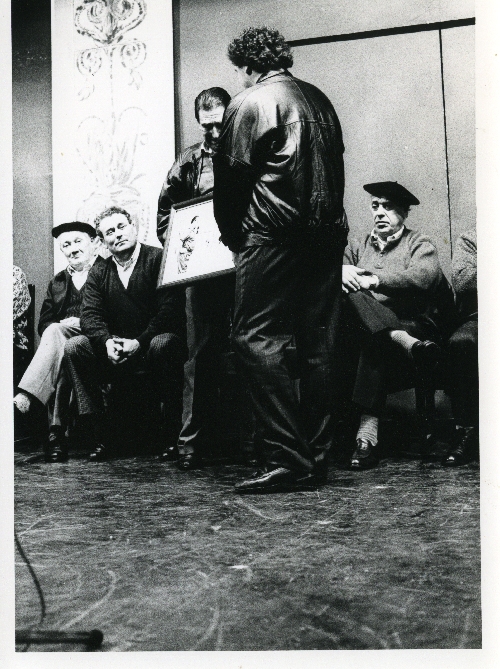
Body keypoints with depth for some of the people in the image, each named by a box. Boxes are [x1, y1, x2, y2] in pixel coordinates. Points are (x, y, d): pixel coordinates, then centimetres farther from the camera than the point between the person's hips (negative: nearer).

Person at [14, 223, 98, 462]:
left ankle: (25, 396, -45)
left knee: (55, 333, -33)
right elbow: (43, 323, 16)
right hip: (60, 343, 4)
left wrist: (82, 323, -17)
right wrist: (60, 325, -8)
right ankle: (56, 435, -43)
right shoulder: (57, 282, 26)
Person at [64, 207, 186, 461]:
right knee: (73, 347, -16)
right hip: (115, 350, 5)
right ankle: (99, 432, -15)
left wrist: (139, 342, -24)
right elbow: (90, 315, 1)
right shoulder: (98, 273, 11)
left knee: (162, 345, -38)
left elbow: (171, 309, -15)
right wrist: (107, 342, -21)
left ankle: (175, 431, -24)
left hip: (153, 342, -5)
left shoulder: (159, 259, -6)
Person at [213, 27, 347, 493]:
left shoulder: (249, 103, -1)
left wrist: (230, 231, 11)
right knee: (318, 345, 7)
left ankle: (288, 460, -12)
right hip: (328, 231, 8)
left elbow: (231, 175, -2)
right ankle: (315, 460, 11)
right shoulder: (318, 98, 19)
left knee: (256, 340, -7)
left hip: (275, 235, -7)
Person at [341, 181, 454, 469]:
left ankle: (368, 430, -49)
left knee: (376, 346, -38)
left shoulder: (420, 244, 14)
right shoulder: (357, 245, 29)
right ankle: (408, 344, -49)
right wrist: (341, 273, -17)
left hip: (413, 324, -3)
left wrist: (374, 280, -19)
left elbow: (424, 277, -10)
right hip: (363, 327, 3)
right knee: (352, 295, -32)